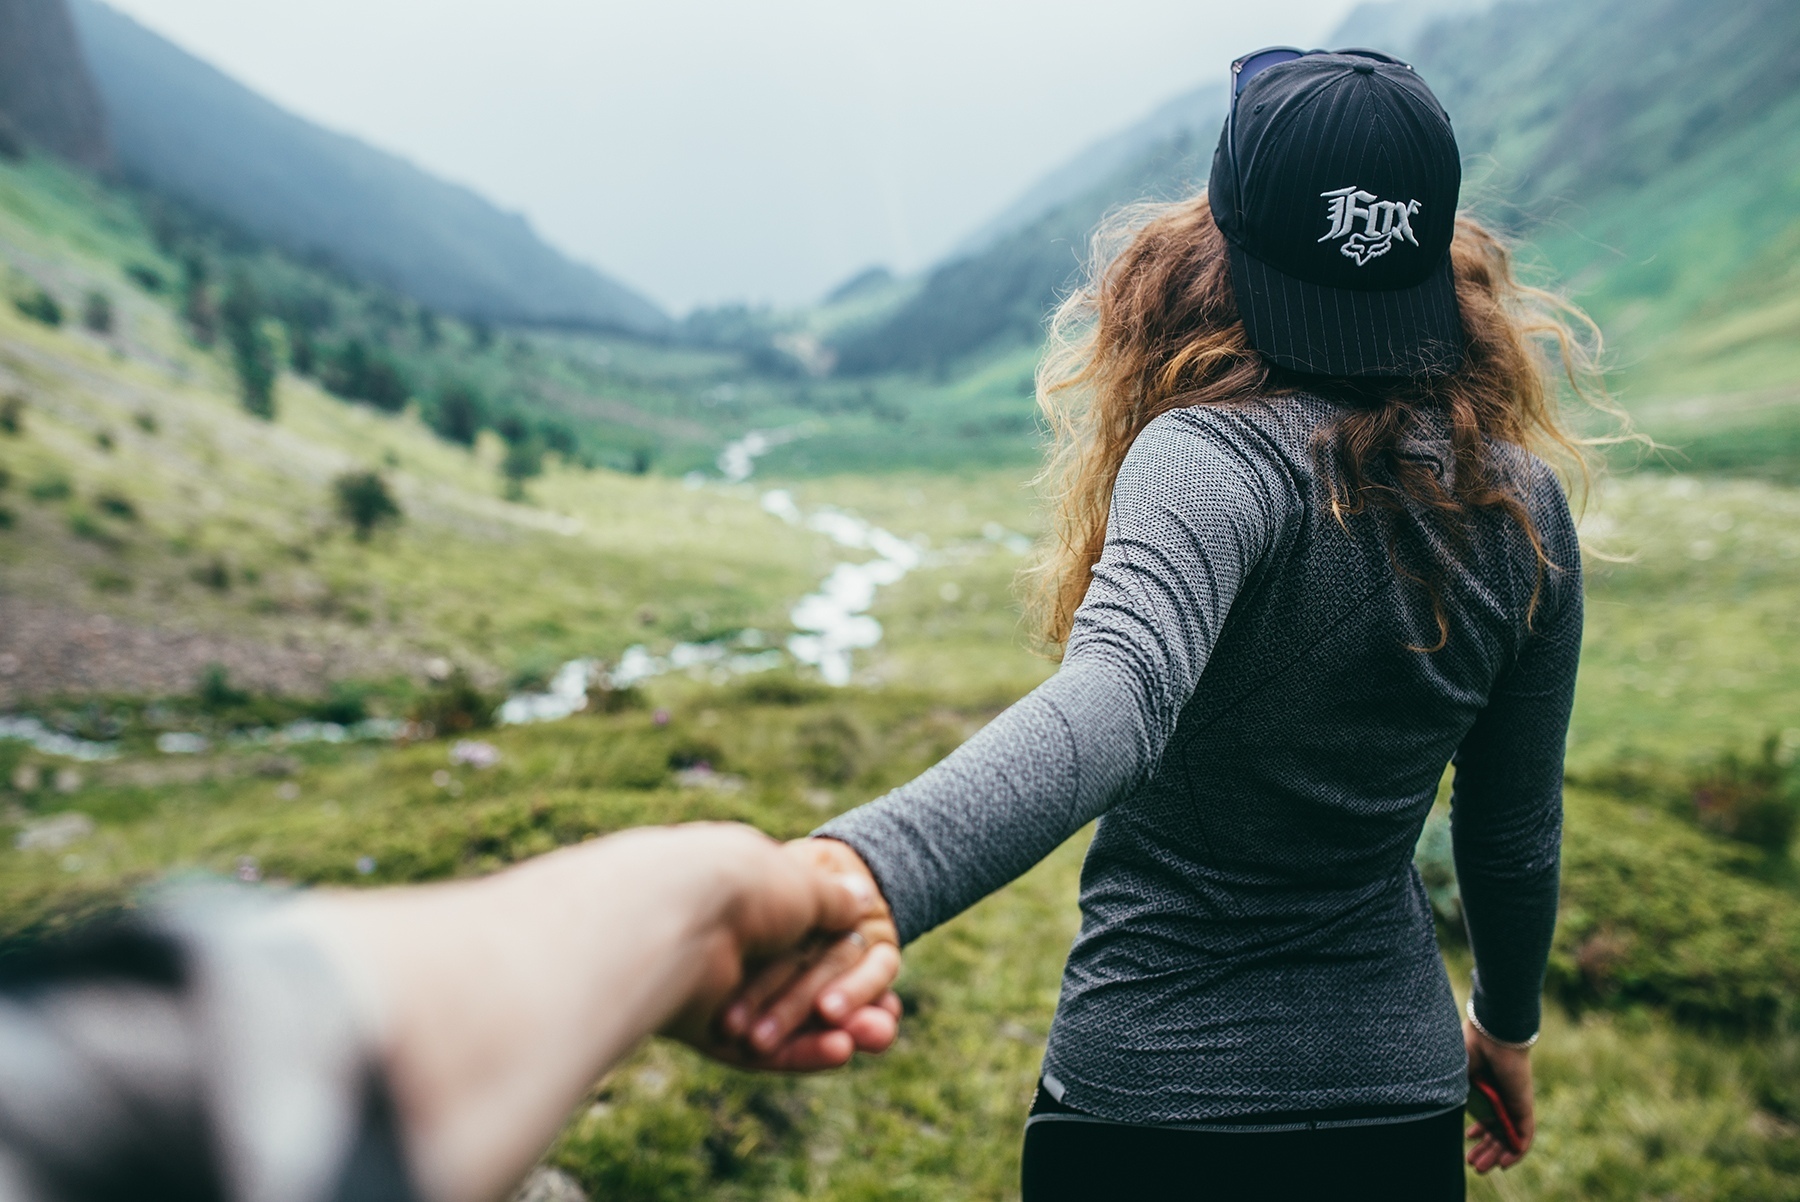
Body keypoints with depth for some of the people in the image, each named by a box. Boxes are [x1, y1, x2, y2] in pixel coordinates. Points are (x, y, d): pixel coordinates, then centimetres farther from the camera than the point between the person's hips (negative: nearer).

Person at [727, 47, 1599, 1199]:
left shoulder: (1228, 458, -23)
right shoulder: (1523, 506, -4)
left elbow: (1114, 698, -44)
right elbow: (1516, 831, 5)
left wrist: (874, 869, -57)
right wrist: (1508, 1020, 21)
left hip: (1155, 1100, -4)